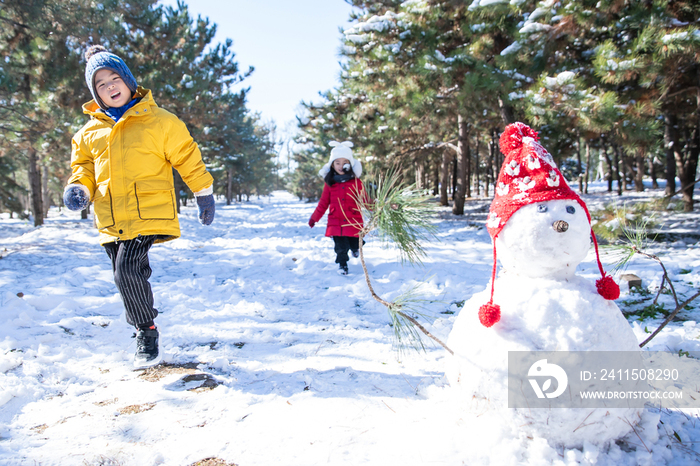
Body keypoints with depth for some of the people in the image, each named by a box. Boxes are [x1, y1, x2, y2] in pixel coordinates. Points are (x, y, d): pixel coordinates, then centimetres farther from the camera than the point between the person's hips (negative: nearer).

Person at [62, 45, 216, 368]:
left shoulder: (158, 121, 1)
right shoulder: (90, 132, 13)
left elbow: (187, 157, 5)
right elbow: (83, 165, 22)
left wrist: (204, 193, 8)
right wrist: (79, 187, -1)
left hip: (148, 212, -5)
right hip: (111, 219, 5)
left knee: (127, 271, -19)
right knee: (127, 276, 11)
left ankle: (146, 331, 3)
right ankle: (144, 331, 30)